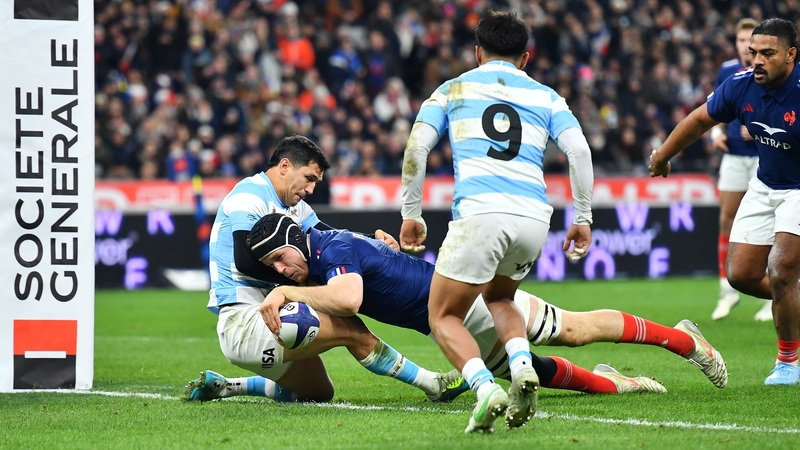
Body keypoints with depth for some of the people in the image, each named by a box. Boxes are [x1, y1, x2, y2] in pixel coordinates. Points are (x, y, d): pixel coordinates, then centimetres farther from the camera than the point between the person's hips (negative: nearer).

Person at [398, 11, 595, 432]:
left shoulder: (452, 89, 19)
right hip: (534, 216, 3)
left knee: (444, 317, 9)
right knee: (498, 298, 29)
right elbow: (578, 149, 7)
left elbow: (416, 148, 7)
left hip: (479, 212, -3)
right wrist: (583, 217, 13)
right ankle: (522, 367, -1)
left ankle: (486, 388, -18)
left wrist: (411, 214, 15)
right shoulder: (546, 97, 21)